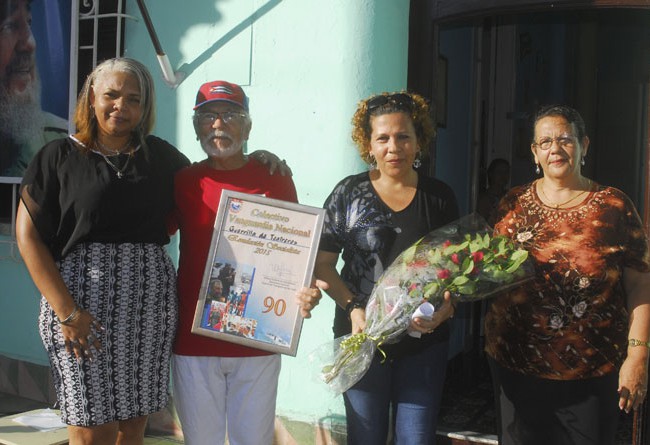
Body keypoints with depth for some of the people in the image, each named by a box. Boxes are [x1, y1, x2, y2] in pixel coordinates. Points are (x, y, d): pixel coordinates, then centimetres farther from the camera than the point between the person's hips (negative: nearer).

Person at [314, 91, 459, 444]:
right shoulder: (348, 193, -2)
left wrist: (446, 306, -13)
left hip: (424, 342, 1)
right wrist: (353, 308, -16)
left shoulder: (439, 197, 3)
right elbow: (322, 263, -2)